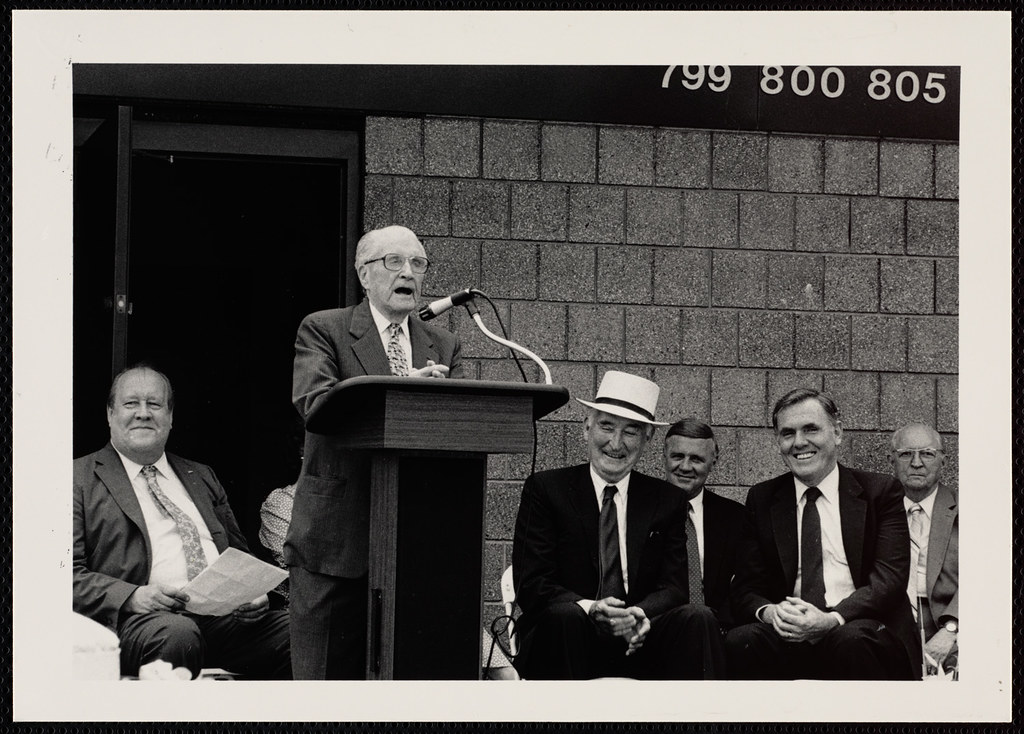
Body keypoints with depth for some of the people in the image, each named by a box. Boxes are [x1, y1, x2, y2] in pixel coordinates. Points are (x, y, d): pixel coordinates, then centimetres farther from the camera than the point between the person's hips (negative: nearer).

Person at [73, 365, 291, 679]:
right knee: (177, 635, -40)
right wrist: (133, 597, -16)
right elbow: (70, 574, 1)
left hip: (226, 615, 5)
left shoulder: (201, 477, 29)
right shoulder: (80, 479, 10)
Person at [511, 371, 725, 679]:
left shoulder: (667, 500, 13)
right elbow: (531, 585, -5)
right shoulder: (545, 489, 4)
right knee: (565, 615, -36)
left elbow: (673, 586, 4)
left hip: (637, 643, 3)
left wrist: (641, 614, -21)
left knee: (697, 618, -26)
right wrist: (589, 608, -25)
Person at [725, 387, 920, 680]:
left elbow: (889, 578, -5)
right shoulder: (761, 499, 16)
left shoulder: (880, 491, 7)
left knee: (851, 640, -37)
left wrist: (832, 619, -23)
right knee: (739, 642, -29)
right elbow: (746, 589, 11)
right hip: (789, 634, 2)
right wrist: (769, 612, -15)